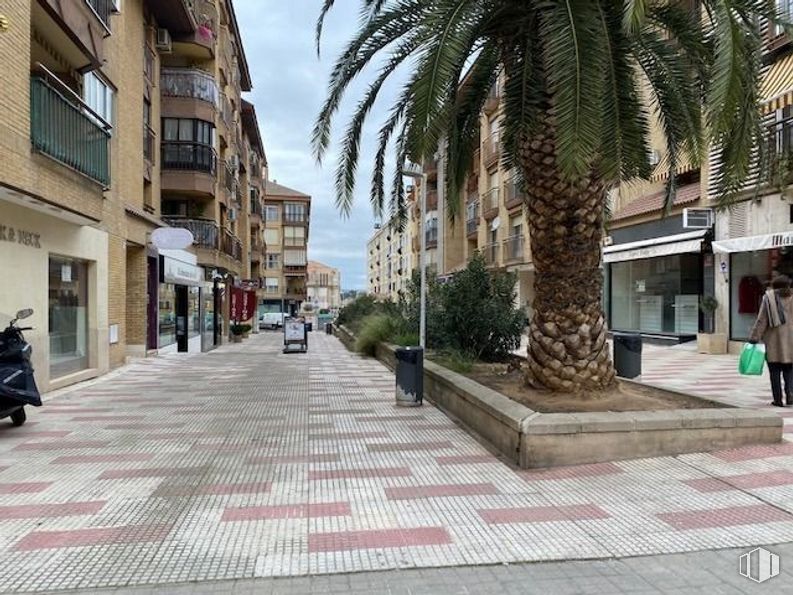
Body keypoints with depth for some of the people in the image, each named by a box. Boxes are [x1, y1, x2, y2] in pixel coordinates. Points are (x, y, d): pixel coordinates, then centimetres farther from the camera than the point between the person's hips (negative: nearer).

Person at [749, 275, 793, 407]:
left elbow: (761, 320, -6)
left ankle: (778, 399, 6)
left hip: (773, 340, -2)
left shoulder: (769, 297, -2)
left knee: (775, 371, 5)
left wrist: (754, 338, -3)